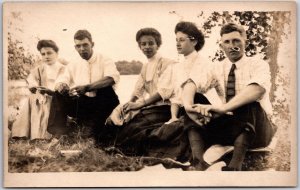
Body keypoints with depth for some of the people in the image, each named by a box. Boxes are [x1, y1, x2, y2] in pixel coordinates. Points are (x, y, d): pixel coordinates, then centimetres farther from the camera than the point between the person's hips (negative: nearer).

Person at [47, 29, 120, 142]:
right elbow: (59, 82, 1)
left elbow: (112, 78, -22)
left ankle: (94, 129, -25)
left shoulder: (104, 61, 0)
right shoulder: (73, 65, 15)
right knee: (59, 95, -18)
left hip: (101, 104, -3)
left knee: (106, 88, -32)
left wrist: (87, 87, -36)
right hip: (81, 105, 3)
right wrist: (61, 86, -26)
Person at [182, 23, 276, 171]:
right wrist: (188, 106, -37)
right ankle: (198, 162, -35)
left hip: (255, 127, -4)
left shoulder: (258, 65, -5)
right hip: (229, 126, 4)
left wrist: (223, 108, -41)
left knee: (250, 105, -34)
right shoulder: (217, 68, 6)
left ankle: (235, 165, -40)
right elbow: (192, 83, -13)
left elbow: (258, 89, -28)